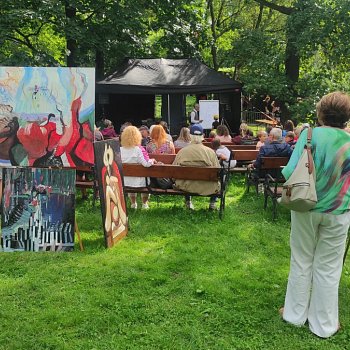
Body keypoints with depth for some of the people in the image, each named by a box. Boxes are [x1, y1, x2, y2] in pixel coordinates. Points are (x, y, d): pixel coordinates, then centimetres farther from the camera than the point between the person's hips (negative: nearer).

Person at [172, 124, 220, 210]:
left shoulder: (182, 151, -9)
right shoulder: (210, 151, -11)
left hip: (186, 187, 2)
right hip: (207, 187, -2)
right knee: (218, 182, 29)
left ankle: (188, 201, 38)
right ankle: (212, 203, 28)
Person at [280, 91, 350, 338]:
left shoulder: (311, 135, -12)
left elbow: (292, 171, -17)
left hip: (306, 208, -1)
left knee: (302, 263, 15)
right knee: (328, 268, 12)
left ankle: (296, 314, 29)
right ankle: (324, 324, 24)